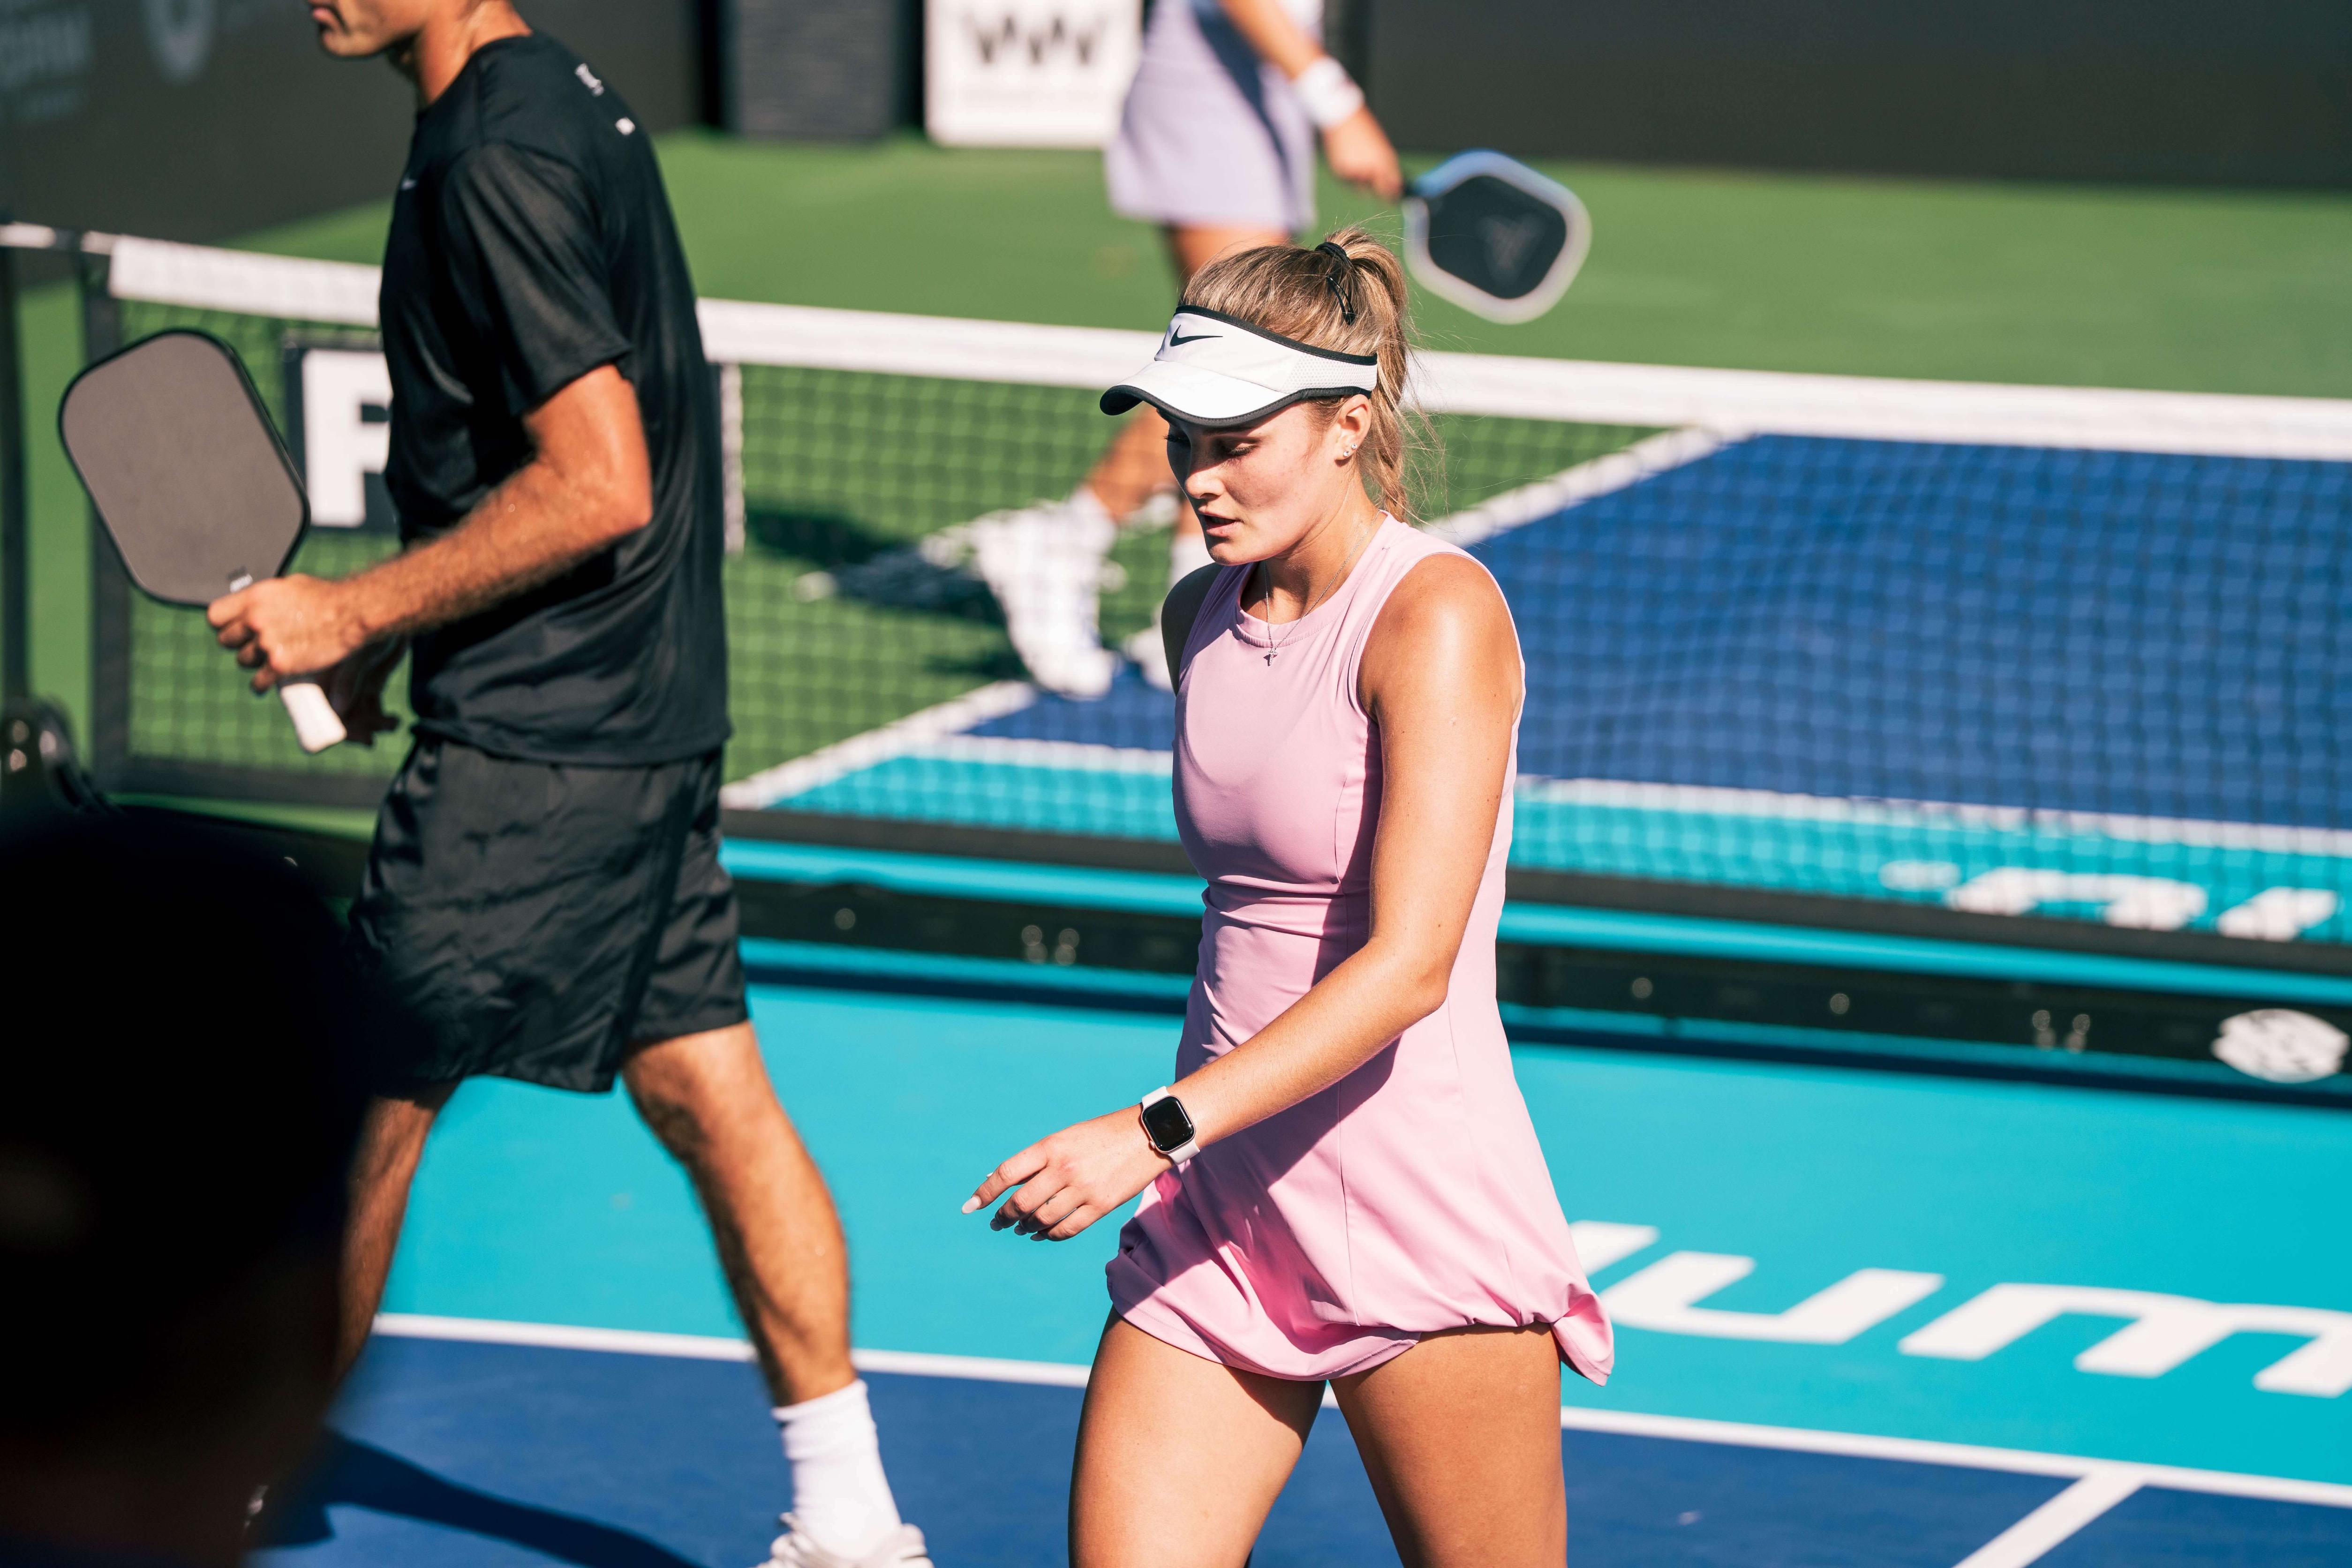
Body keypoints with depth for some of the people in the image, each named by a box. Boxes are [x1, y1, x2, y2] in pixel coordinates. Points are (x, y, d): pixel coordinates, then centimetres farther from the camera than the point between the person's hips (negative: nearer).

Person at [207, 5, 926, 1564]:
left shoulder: (496, 159, -19)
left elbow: (598, 486, -24)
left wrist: (355, 612, -16)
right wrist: (392, 633, 17)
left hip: (535, 739, -10)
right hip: (648, 711, 10)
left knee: (368, 1095, 2)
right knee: (708, 1094, 10)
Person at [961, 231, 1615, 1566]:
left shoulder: (1438, 615, -15)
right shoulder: (1204, 615, 8)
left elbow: (1408, 965, -24)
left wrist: (1157, 1132, -31)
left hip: (1418, 1217, -6)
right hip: (1218, 1208, 6)